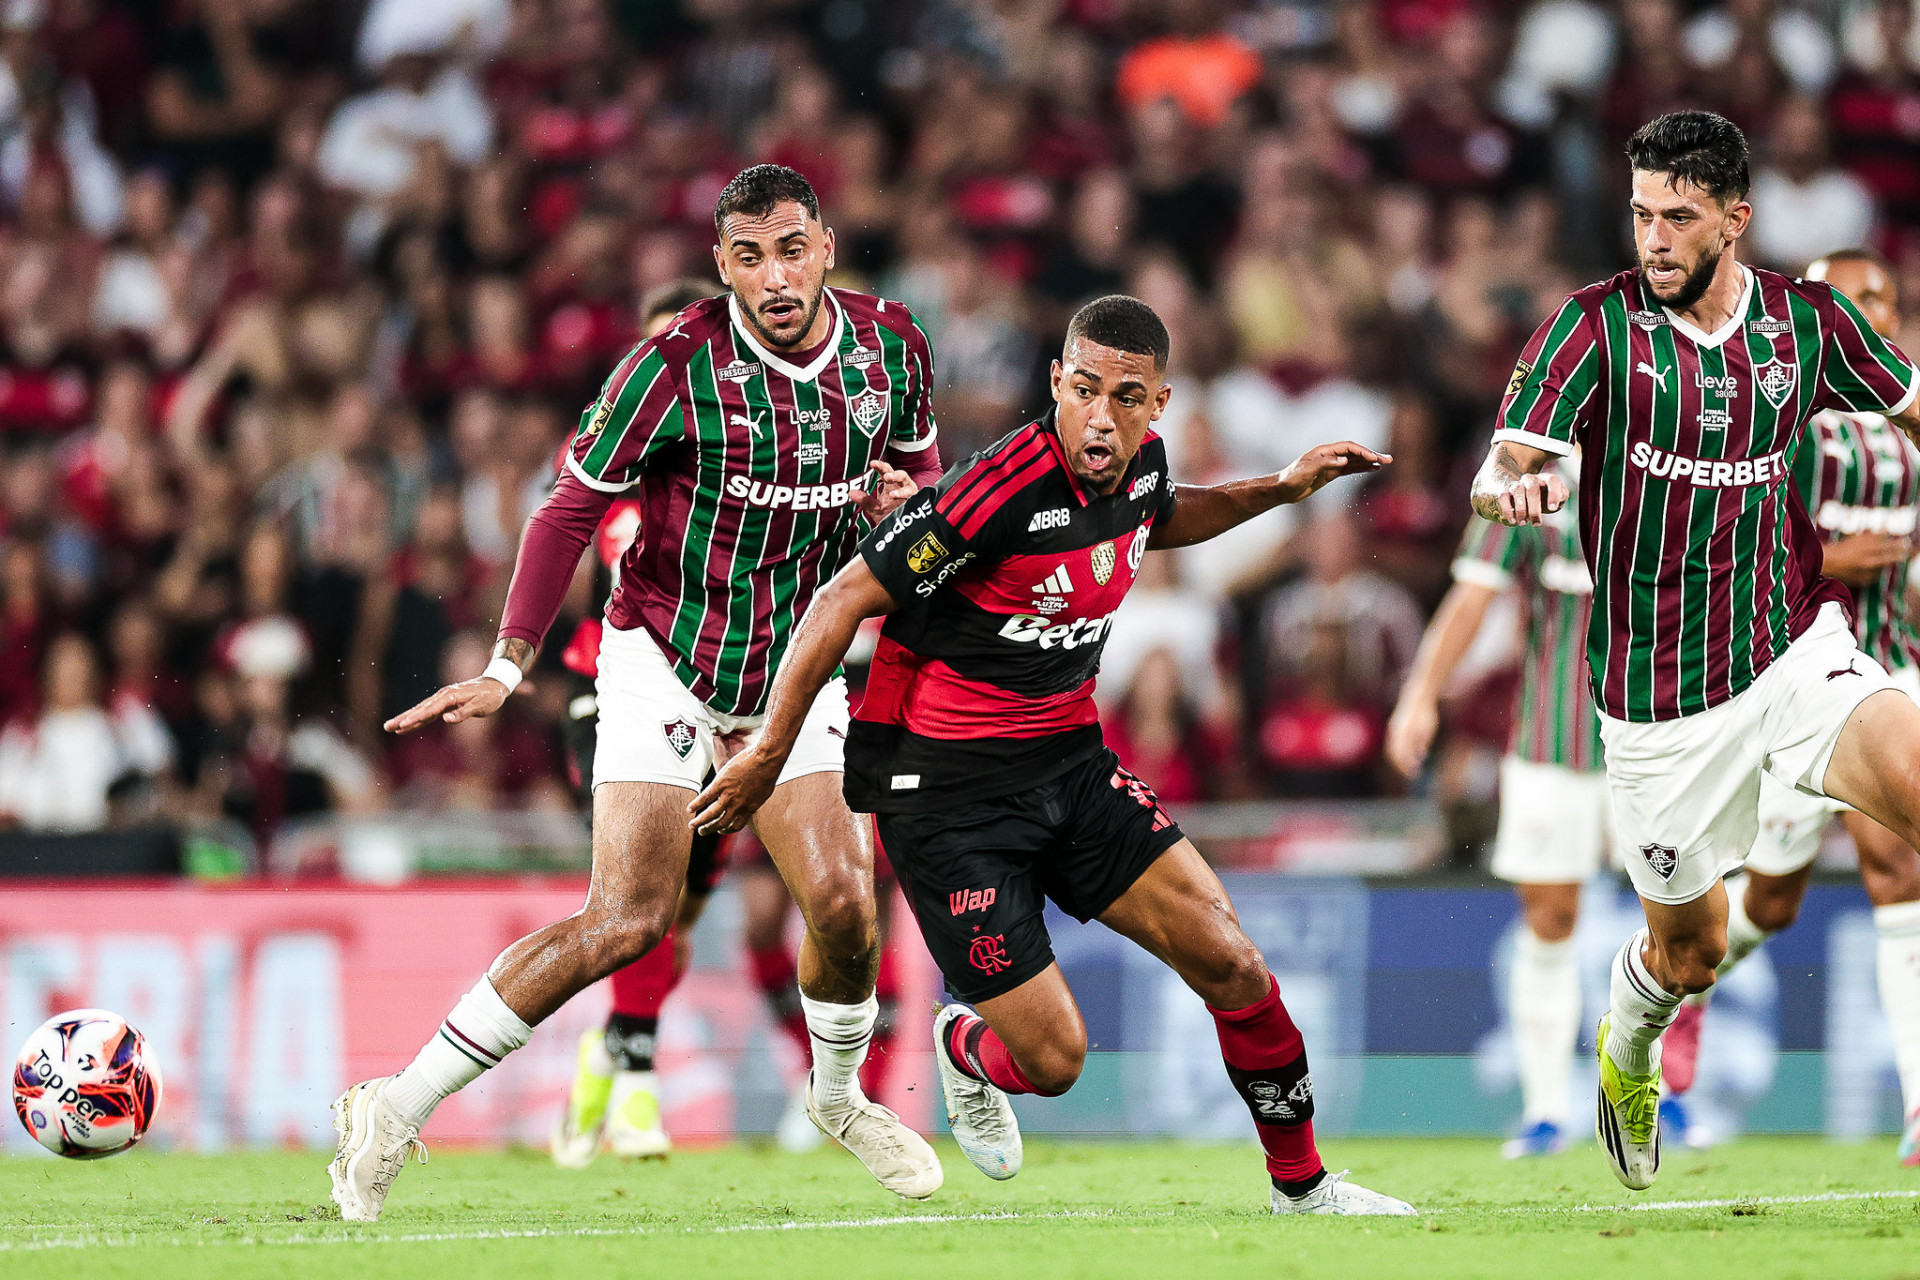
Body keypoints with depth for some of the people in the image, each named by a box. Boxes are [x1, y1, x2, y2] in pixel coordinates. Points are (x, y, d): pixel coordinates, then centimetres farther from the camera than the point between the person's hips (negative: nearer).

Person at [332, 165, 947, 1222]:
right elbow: (573, 506, -13)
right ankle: (397, 1113, -10)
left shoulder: (891, 347, -6)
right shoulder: (677, 363, -20)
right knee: (629, 918, -17)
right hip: (665, 657, -4)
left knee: (843, 903, -10)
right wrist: (507, 667, -17)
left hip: (797, 660, 4)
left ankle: (841, 1094, 23)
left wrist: (905, 499, -11)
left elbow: (920, 460, 14)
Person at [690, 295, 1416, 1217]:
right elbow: (843, 601, -17)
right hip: (945, 787, -7)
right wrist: (770, 752, -12)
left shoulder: (1138, 462, -2)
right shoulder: (999, 490, -26)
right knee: (1053, 1058, -7)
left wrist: (1278, 490, 15)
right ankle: (965, 1050, 30)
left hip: (1068, 760, 7)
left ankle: (1301, 1183, 16)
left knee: (1231, 964, -4)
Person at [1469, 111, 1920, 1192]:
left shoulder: (1808, 319, 0)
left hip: (1795, 649, 1)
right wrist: (1516, 485, -40)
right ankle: (1628, 1053, 46)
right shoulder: (1597, 326, -9)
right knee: (1691, 947, 11)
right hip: (1658, 693, -1)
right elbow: (1500, 473, -19)